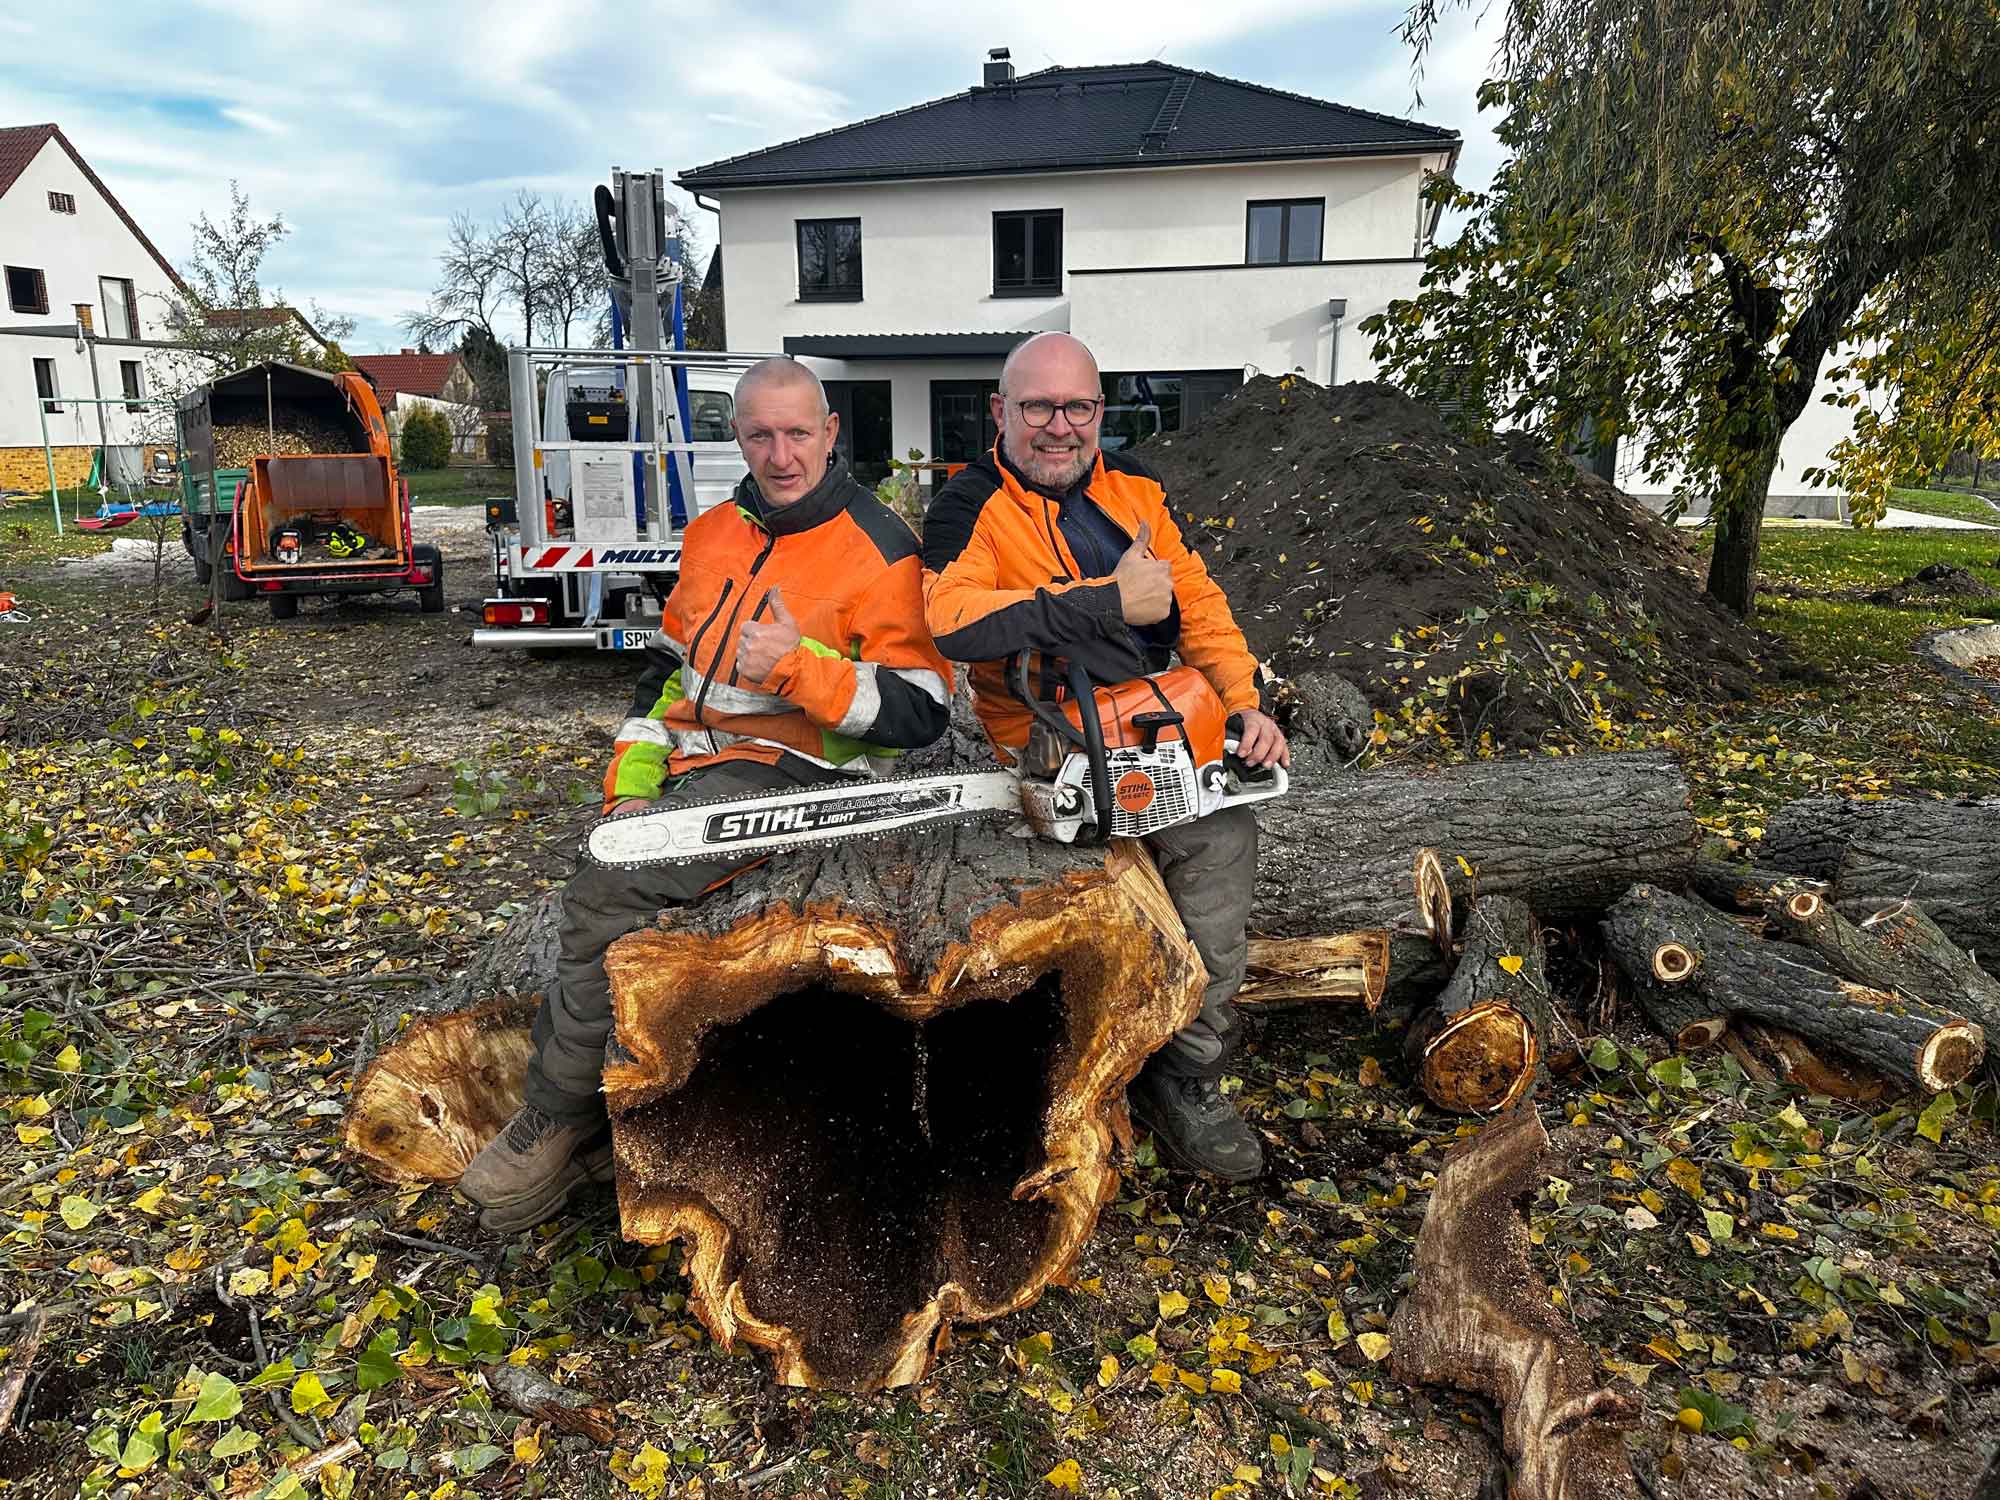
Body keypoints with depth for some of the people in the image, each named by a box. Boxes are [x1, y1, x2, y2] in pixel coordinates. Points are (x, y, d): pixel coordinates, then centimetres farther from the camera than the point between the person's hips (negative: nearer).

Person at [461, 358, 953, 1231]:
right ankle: (603, 1122, 9)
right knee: (566, 927, -4)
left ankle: (556, 1121, -4)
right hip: (689, 763, 8)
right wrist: (632, 780, 9)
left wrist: (800, 666, -25)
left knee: (605, 896, -22)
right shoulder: (712, 534, 15)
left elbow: (921, 712, -13)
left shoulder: (878, 553, -7)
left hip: (790, 773, -8)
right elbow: (668, 665, 21)